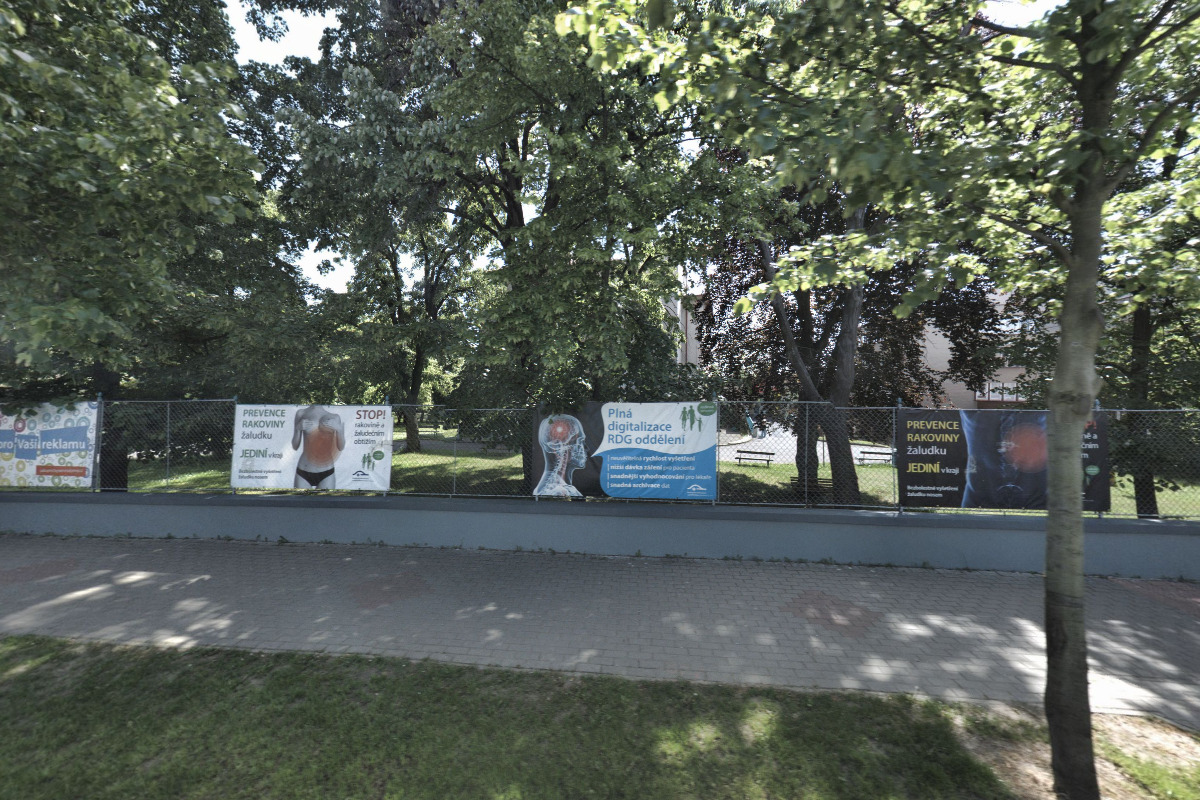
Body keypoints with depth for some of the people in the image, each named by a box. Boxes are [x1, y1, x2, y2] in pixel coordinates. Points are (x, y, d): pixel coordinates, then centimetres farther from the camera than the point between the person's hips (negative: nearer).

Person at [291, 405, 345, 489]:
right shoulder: (302, 414, 2)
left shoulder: (334, 418, 1)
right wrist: (298, 428, -13)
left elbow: (341, 447, -2)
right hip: (303, 473, 1)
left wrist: (338, 428, -17)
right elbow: (295, 446, 4)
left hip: (326, 474, -1)